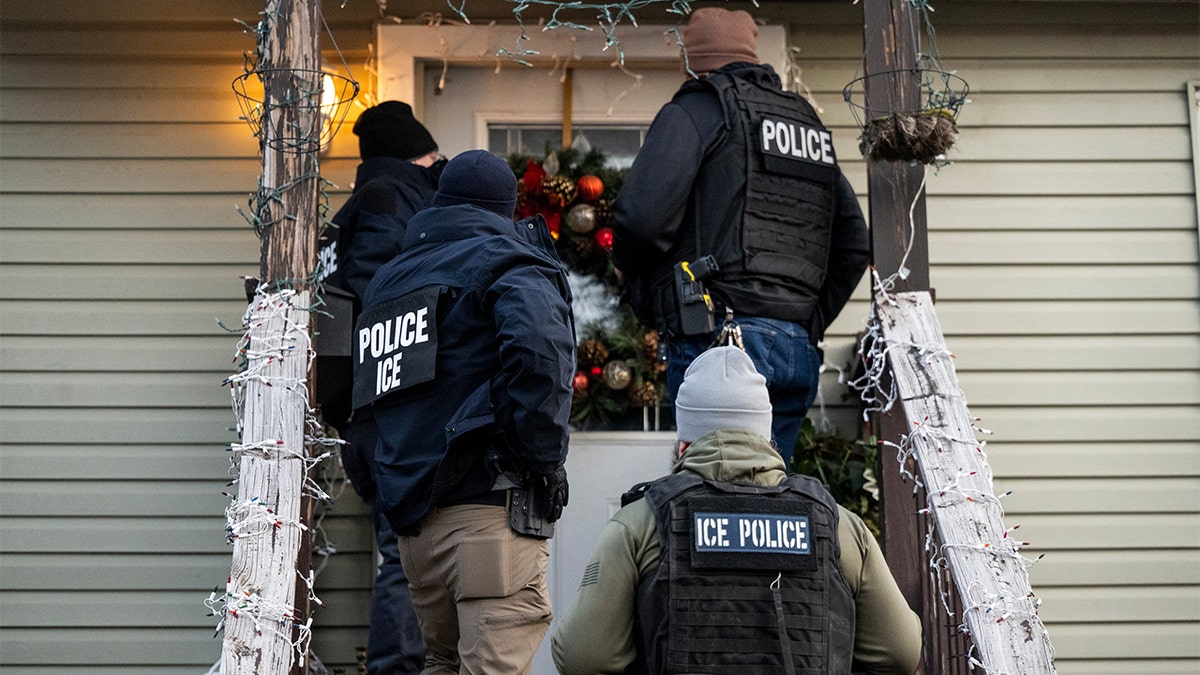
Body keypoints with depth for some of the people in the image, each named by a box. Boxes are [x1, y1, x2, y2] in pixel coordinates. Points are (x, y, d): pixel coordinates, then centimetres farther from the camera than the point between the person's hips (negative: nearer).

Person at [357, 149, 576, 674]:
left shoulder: (389, 279, 22)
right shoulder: (505, 262, -1)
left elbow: (370, 397, 26)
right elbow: (538, 344, -21)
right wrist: (546, 459, -14)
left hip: (412, 518, 7)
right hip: (489, 508, -7)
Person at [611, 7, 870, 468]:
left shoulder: (695, 112, 2)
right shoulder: (810, 124, 24)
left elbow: (642, 217, -13)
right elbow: (853, 245, 23)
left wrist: (638, 282, 7)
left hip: (718, 340, -7)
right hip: (799, 351, 7)